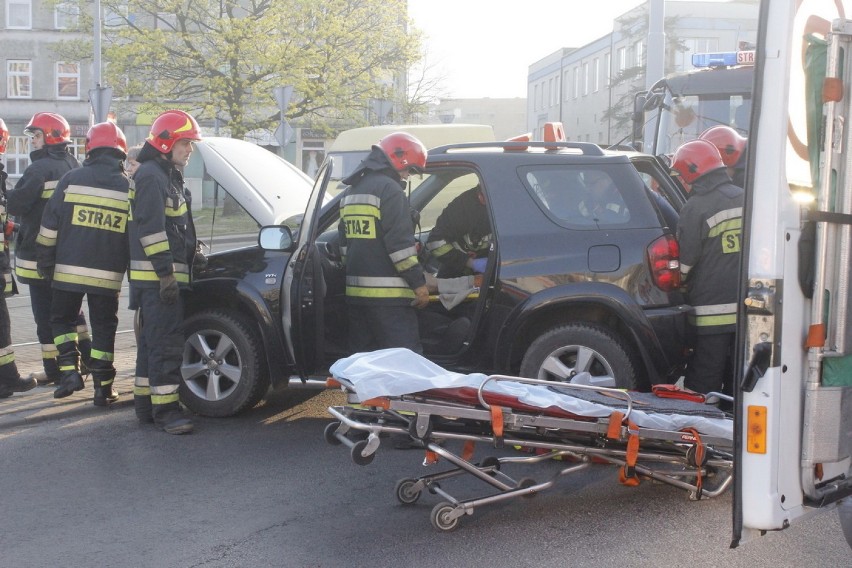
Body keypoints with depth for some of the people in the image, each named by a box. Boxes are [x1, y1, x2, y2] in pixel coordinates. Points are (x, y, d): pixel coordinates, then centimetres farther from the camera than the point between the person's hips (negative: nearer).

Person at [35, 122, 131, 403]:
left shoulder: (72, 179, -2)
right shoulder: (129, 187, 2)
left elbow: (50, 225, 0)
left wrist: (45, 261, 9)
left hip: (69, 270, -1)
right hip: (108, 274, 1)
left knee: (62, 319, 18)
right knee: (103, 327, 10)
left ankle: (69, 371, 4)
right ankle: (103, 387, 10)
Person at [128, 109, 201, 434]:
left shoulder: (167, 176, 21)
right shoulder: (151, 176, -11)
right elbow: (151, 228, -20)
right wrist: (166, 272, -23)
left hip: (163, 276, 11)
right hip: (157, 277, -11)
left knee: (153, 342, 15)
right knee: (167, 344, -11)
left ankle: (145, 404, 23)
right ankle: (165, 410, -10)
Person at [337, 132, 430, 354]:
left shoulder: (351, 191, 19)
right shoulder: (389, 188, -10)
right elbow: (400, 243, -16)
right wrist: (419, 283, -12)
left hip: (355, 292, 9)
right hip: (388, 294, -9)